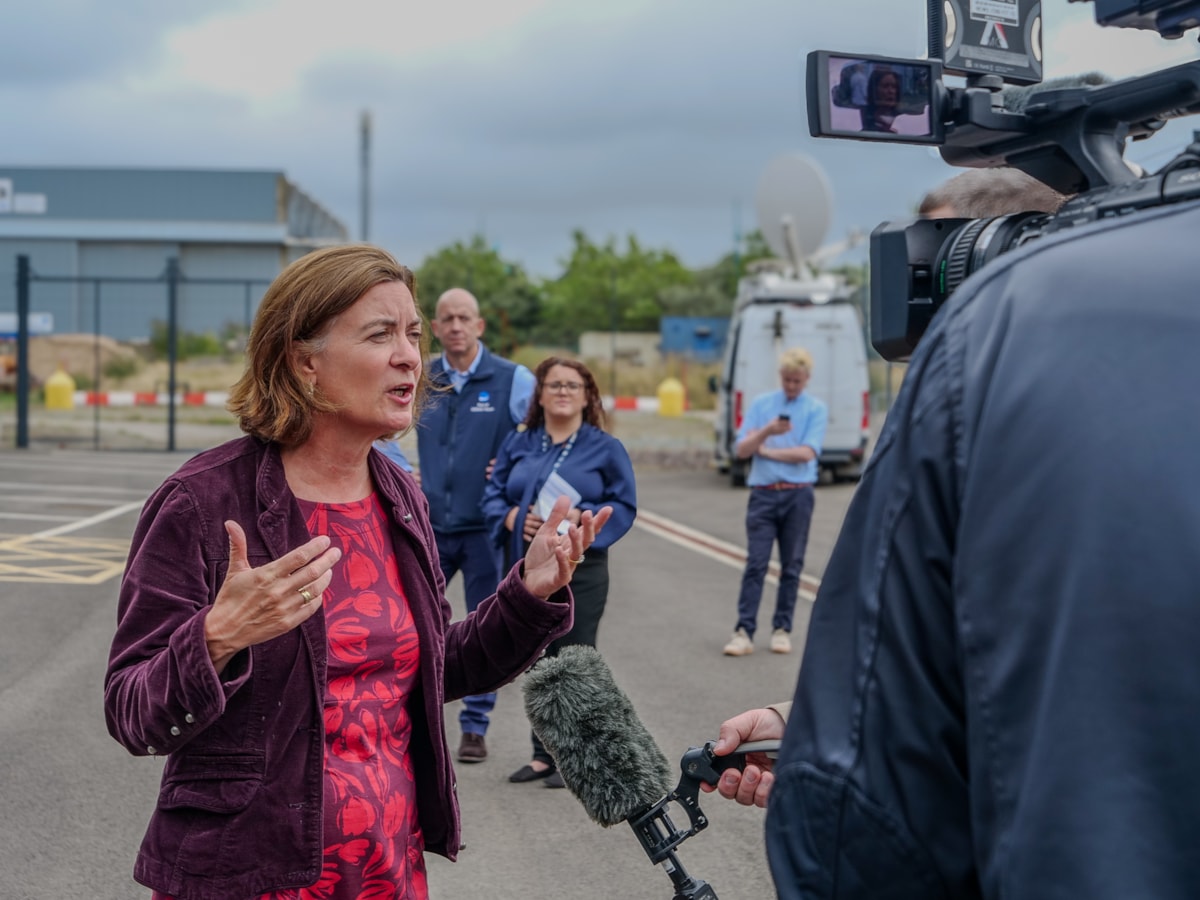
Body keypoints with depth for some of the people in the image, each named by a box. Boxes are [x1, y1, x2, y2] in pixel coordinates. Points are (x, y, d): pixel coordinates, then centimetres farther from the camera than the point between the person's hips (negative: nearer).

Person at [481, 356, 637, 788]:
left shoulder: (605, 448, 2)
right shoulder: (517, 444, 11)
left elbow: (624, 506, -2)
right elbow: (493, 496, 9)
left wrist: (580, 516, -17)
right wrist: (513, 517, -12)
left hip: (580, 570, -3)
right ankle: (544, 753, 19)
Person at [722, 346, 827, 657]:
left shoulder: (816, 409, 5)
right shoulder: (761, 404, 9)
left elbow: (807, 453, -7)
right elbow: (741, 450, 2)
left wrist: (765, 450, -3)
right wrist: (766, 431, -14)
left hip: (798, 495, 0)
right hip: (763, 493, 1)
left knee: (791, 566, 5)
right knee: (756, 563, -5)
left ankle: (782, 629, 13)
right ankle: (744, 631, -7)